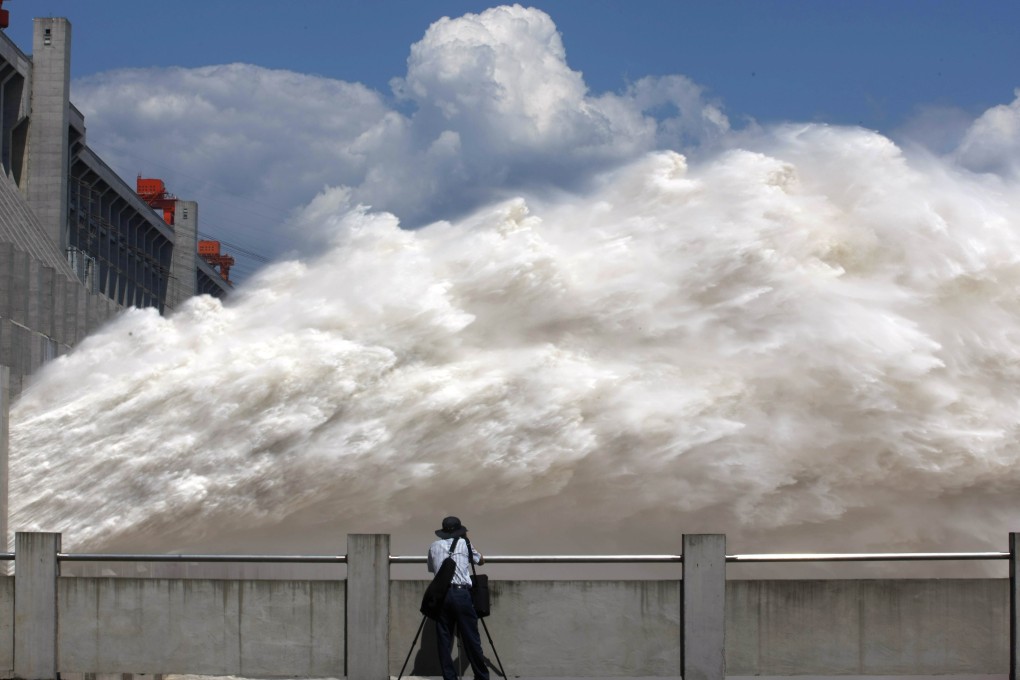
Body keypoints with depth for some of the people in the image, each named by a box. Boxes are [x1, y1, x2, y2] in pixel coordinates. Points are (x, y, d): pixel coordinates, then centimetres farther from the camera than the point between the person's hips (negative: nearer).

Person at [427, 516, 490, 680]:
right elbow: (481, 560, 25)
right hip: (461, 593, -2)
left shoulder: (434, 546, 14)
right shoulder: (464, 544, 9)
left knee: (444, 639, 5)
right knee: (471, 639, 2)